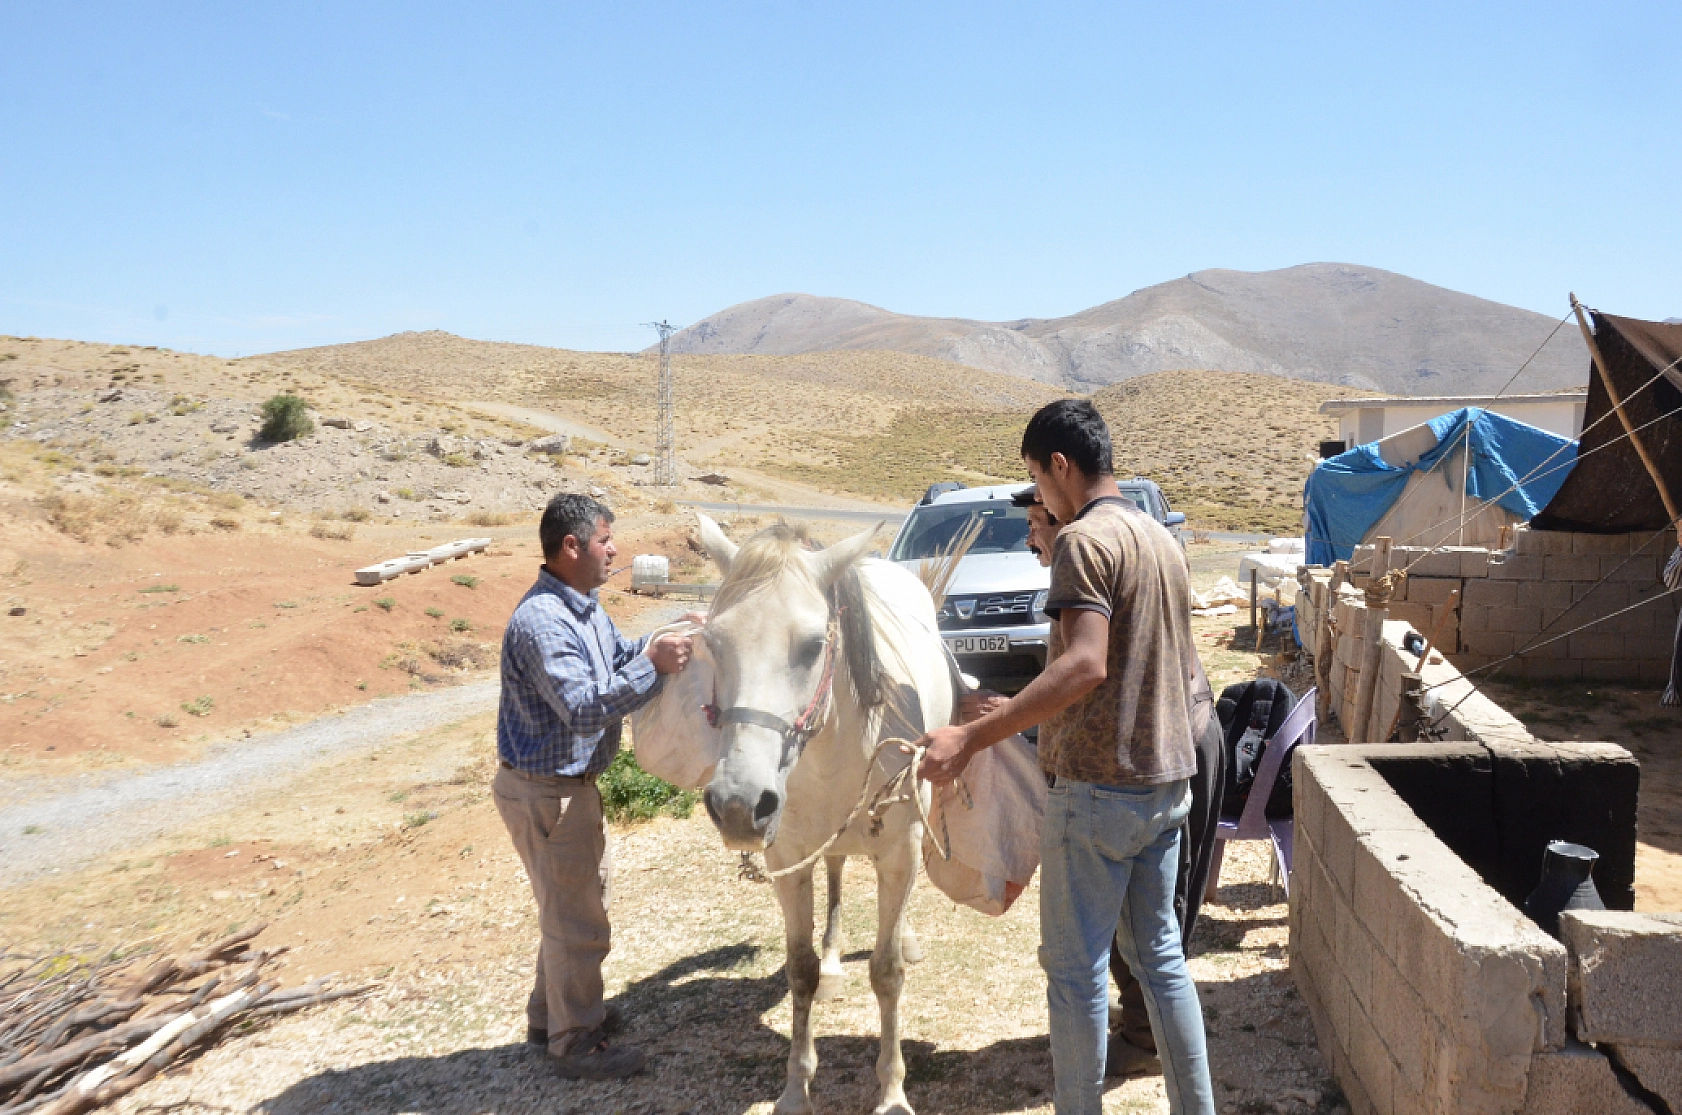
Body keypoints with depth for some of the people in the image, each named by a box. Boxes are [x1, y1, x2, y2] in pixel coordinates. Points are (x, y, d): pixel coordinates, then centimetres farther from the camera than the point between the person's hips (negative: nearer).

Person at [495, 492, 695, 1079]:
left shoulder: (586, 607, 5)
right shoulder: (542, 622, -27)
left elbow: (620, 654, 19)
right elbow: (584, 709, -34)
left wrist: (668, 641, 3)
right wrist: (653, 664, -36)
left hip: (572, 783, 10)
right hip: (544, 793, -10)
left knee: (579, 899, 25)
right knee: (577, 921, 4)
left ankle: (551, 1014, 42)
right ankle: (576, 1043, 22)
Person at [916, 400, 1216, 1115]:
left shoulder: (1084, 539, -15)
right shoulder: (1163, 539, 13)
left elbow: (1085, 665, -27)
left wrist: (972, 738, -29)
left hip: (1098, 787, -9)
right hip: (1167, 781, 9)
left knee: (1075, 967, 3)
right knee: (1159, 954, 17)